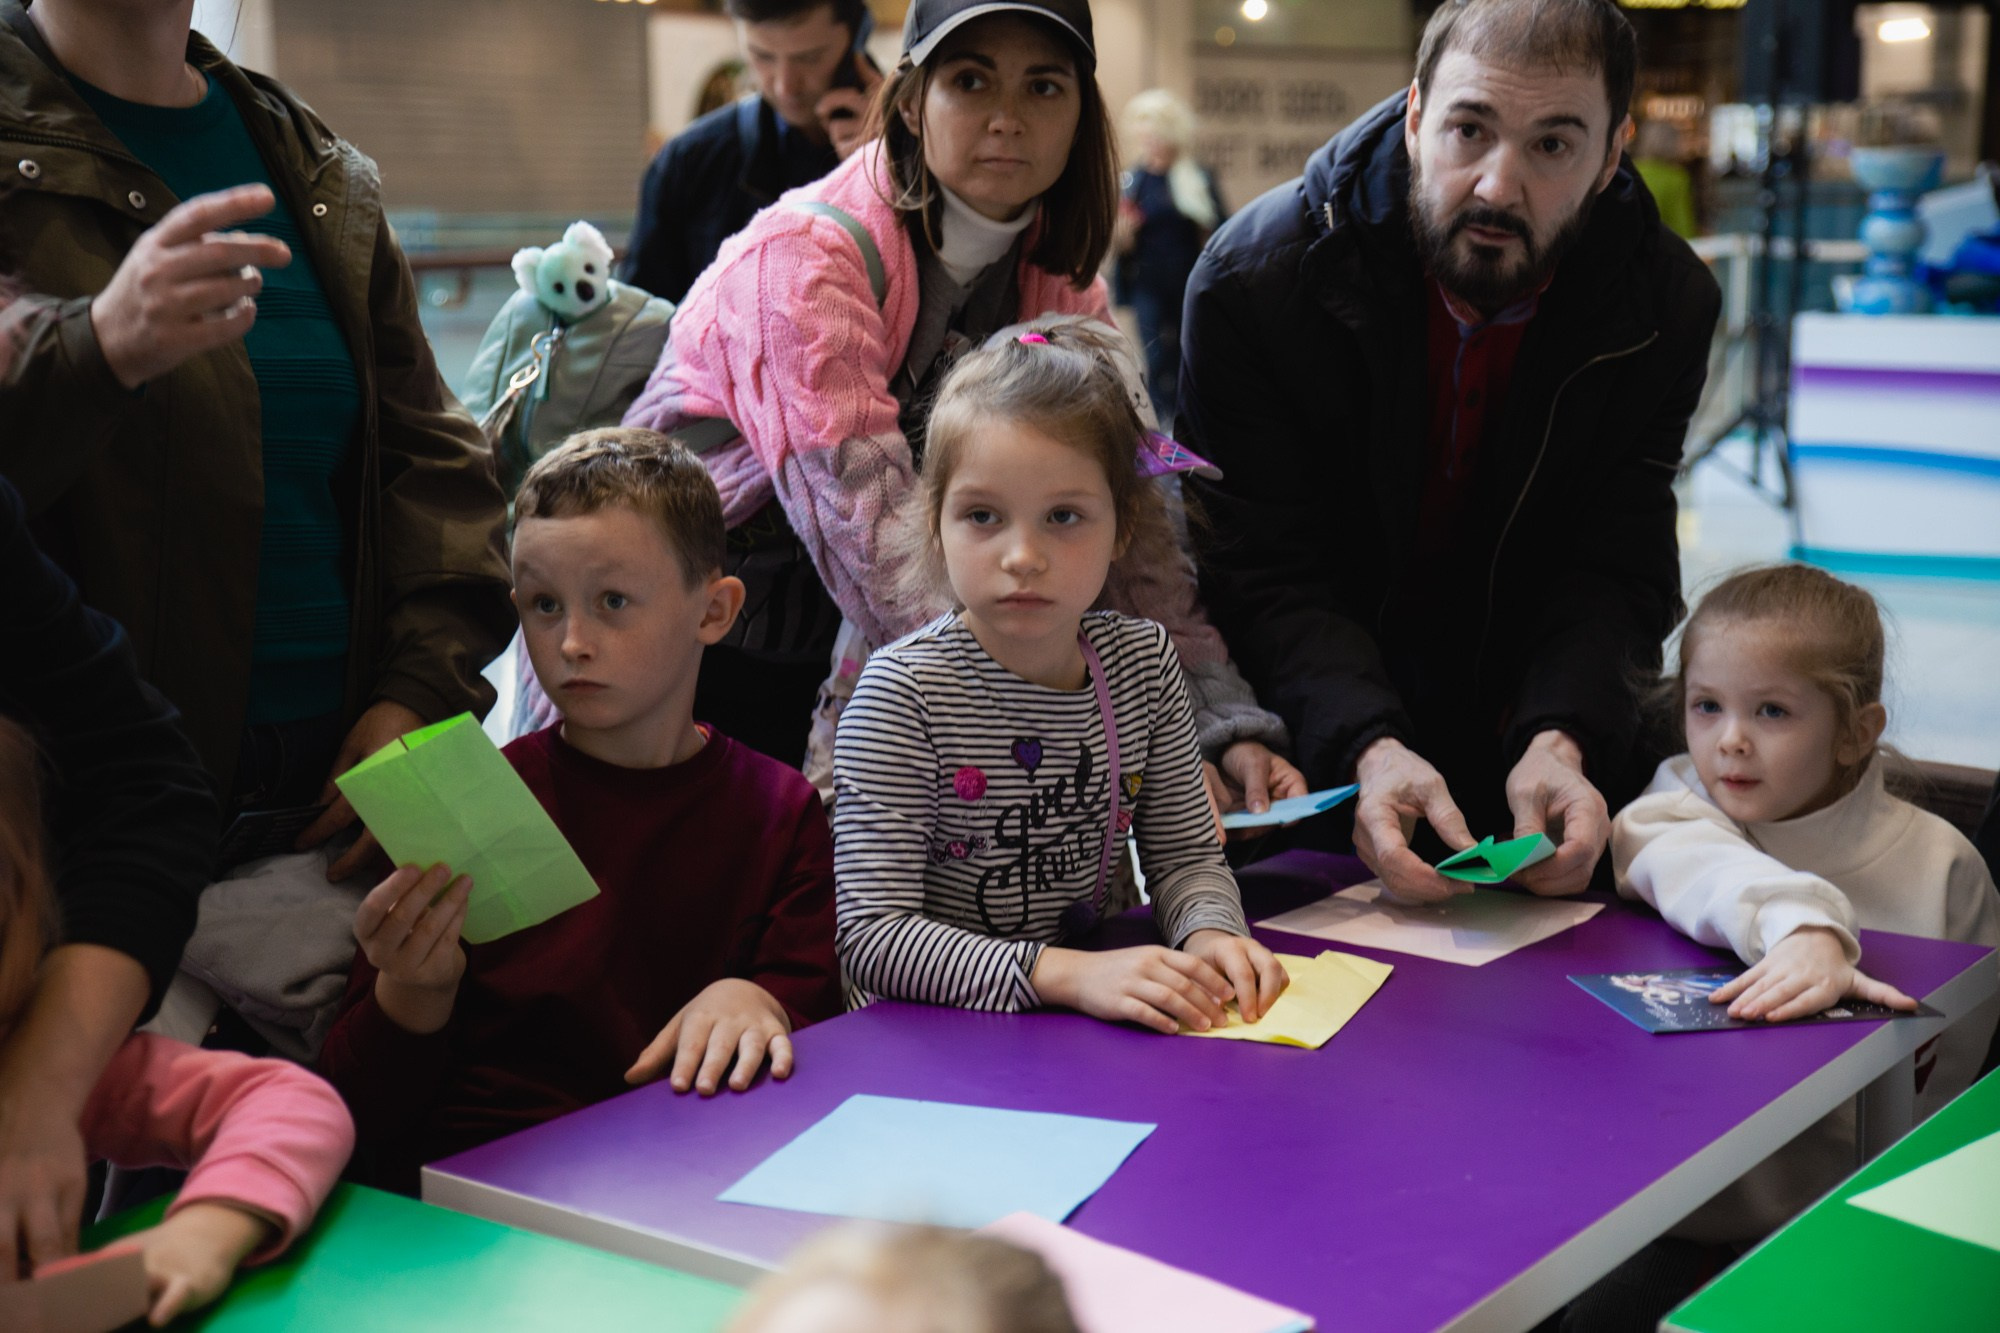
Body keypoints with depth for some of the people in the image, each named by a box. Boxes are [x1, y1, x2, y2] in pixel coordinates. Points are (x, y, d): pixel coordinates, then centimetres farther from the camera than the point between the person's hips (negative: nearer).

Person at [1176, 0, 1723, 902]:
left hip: (1525, 715, 2)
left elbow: (1613, 568, -11)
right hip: (1311, 731, -2)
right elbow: (1267, 573, -21)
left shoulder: (1668, 305, -11)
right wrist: (1369, 750, -39)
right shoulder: (1252, 279, -20)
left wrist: (1559, 741, -32)